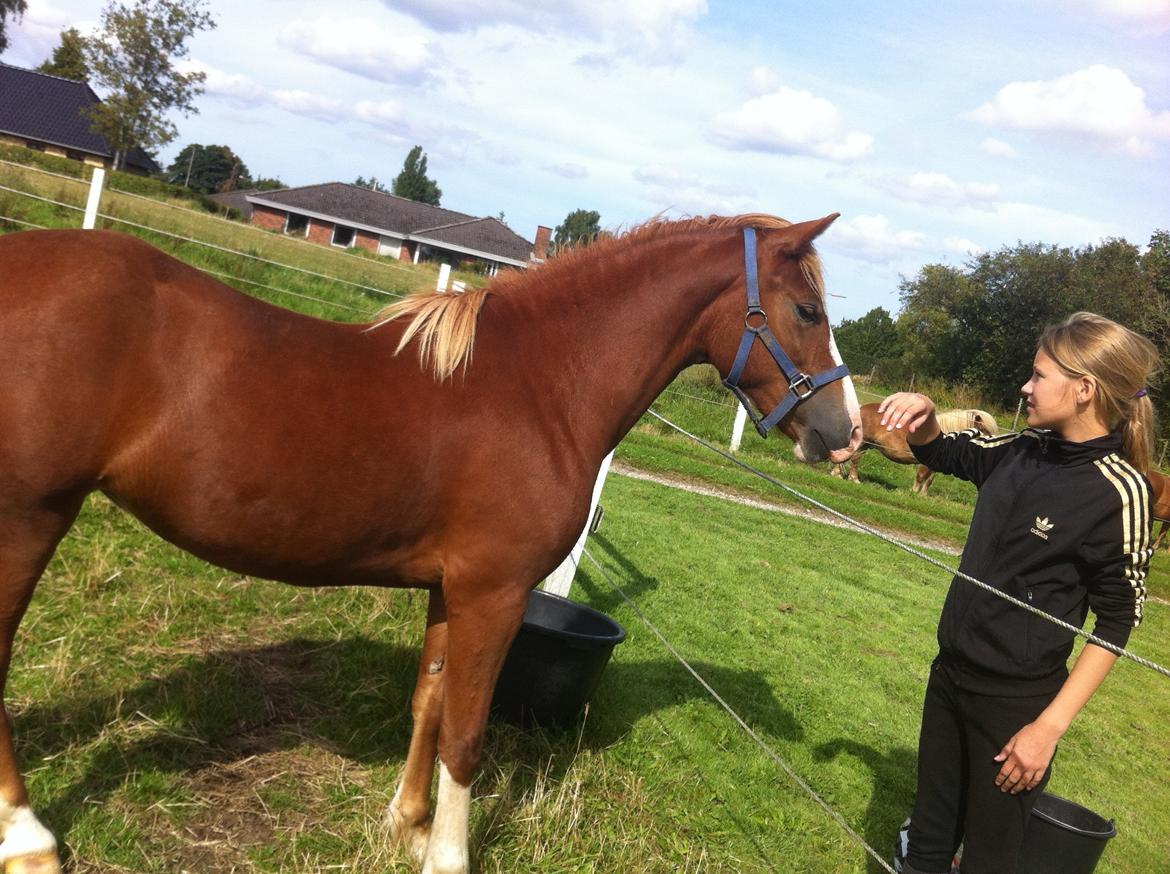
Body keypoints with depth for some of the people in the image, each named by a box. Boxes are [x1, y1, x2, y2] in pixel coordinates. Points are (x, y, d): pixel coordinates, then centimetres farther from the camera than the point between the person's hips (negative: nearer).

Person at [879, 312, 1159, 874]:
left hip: (1015, 703, -6)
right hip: (949, 674, 6)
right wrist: (922, 417, -6)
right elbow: (942, 453, 16)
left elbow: (1115, 625, -14)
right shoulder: (1024, 452, -1)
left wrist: (1050, 727, -17)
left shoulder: (1119, 491, -18)